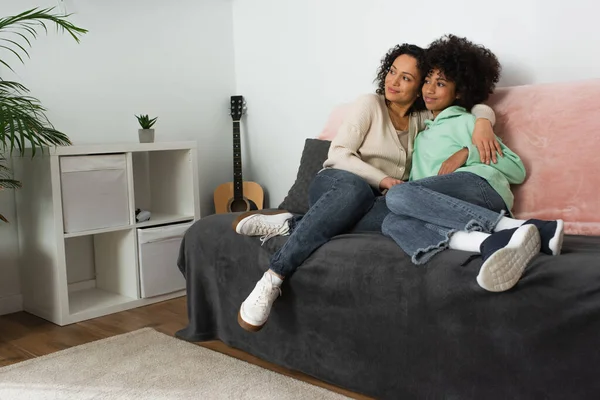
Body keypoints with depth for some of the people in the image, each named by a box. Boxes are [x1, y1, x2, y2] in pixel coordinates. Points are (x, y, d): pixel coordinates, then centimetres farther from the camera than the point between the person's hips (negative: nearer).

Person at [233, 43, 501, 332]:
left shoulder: (421, 119, 15)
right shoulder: (370, 104, 3)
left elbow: (480, 107, 19)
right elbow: (339, 154, -6)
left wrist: (482, 123, -6)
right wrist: (382, 179, -18)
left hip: (374, 200, 3)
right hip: (334, 183, -3)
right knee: (357, 189, -44)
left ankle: (290, 224, -33)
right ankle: (272, 279, -46)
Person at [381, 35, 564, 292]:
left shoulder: (465, 122, 17)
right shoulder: (421, 137, 36)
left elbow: (518, 170, 7)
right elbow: (418, 186, 24)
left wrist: (468, 152, -4)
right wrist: (392, 183, 2)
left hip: (480, 184, -5)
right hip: (447, 204, 5)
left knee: (398, 196, -29)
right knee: (393, 223, -24)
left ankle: (511, 227, -37)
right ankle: (488, 243, -45)